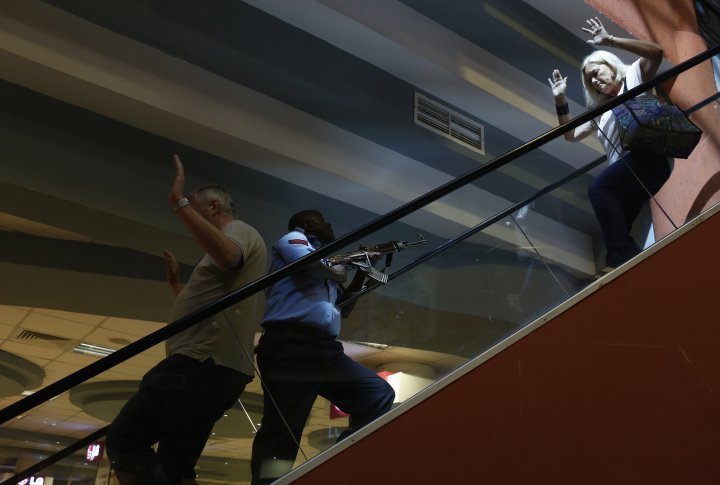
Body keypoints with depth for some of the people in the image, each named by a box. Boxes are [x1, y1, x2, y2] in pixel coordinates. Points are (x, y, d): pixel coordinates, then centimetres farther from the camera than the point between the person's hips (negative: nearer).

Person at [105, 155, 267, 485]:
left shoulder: (239, 230, 1)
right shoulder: (233, 240, 32)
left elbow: (227, 255, -28)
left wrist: (179, 203, -23)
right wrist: (176, 283, 36)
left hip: (204, 363, -11)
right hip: (219, 367, 11)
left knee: (123, 440, -15)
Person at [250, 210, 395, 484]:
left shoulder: (323, 261, 31)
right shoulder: (292, 239, 11)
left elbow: (344, 309, 34)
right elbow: (311, 265, -13)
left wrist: (361, 274, 23)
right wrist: (339, 273, 7)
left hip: (325, 349, 8)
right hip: (291, 345, -8)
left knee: (380, 396, 1)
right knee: (282, 430, -14)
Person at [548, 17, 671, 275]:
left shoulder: (634, 76, 14)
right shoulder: (602, 110, 30)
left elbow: (656, 52, -7)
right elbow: (571, 135, 29)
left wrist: (609, 40, -10)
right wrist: (561, 101, 21)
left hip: (646, 156, -8)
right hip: (626, 175, 9)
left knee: (598, 188, -30)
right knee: (617, 232, -3)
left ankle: (619, 260, -34)